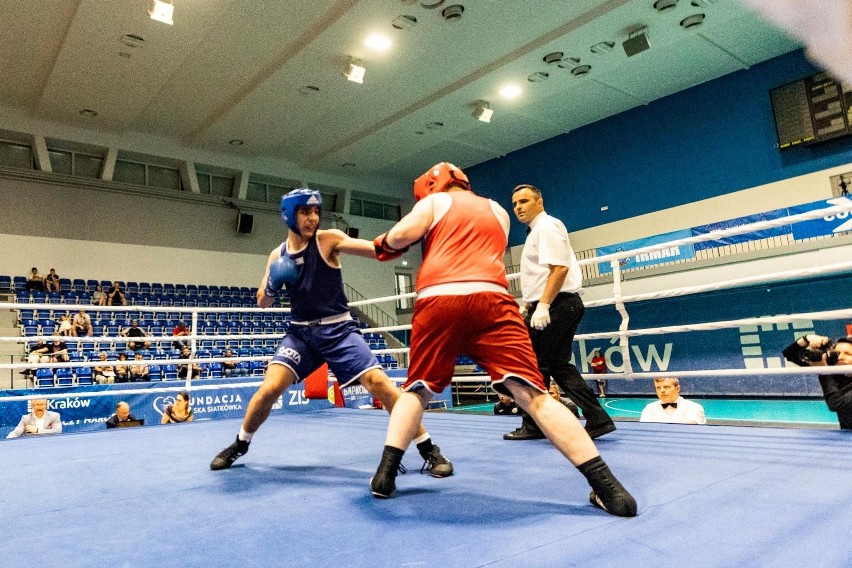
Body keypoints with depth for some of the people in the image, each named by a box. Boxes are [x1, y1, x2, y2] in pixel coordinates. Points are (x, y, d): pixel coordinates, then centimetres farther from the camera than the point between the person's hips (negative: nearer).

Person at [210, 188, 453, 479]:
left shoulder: (328, 239, -8)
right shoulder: (278, 255, 4)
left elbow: (375, 249, -22)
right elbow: (262, 302, 11)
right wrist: (271, 288, -11)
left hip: (339, 329, -3)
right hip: (301, 331, 3)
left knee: (378, 382, -16)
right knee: (270, 387, -11)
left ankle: (430, 451, -4)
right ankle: (238, 446, 19)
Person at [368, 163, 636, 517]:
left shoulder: (435, 201, 19)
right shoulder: (499, 211, 31)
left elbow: (402, 235, 3)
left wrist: (384, 244, 24)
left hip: (437, 301, -1)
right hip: (491, 300, 2)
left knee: (416, 390, 17)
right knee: (534, 395, -4)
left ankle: (385, 475, 11)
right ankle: (607, 487, -10)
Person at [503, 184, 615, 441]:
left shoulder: (546, 227, -9)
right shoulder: (536, 231, 22)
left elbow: (559, 268, -21)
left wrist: (542, 305, -26)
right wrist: (526, 305, 21)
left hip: (556, 305, -11)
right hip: (564, 305, 11)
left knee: (534, 366, -2)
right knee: (559, 365, 9)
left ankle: (532, 426, 10)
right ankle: (597, 419, 7)